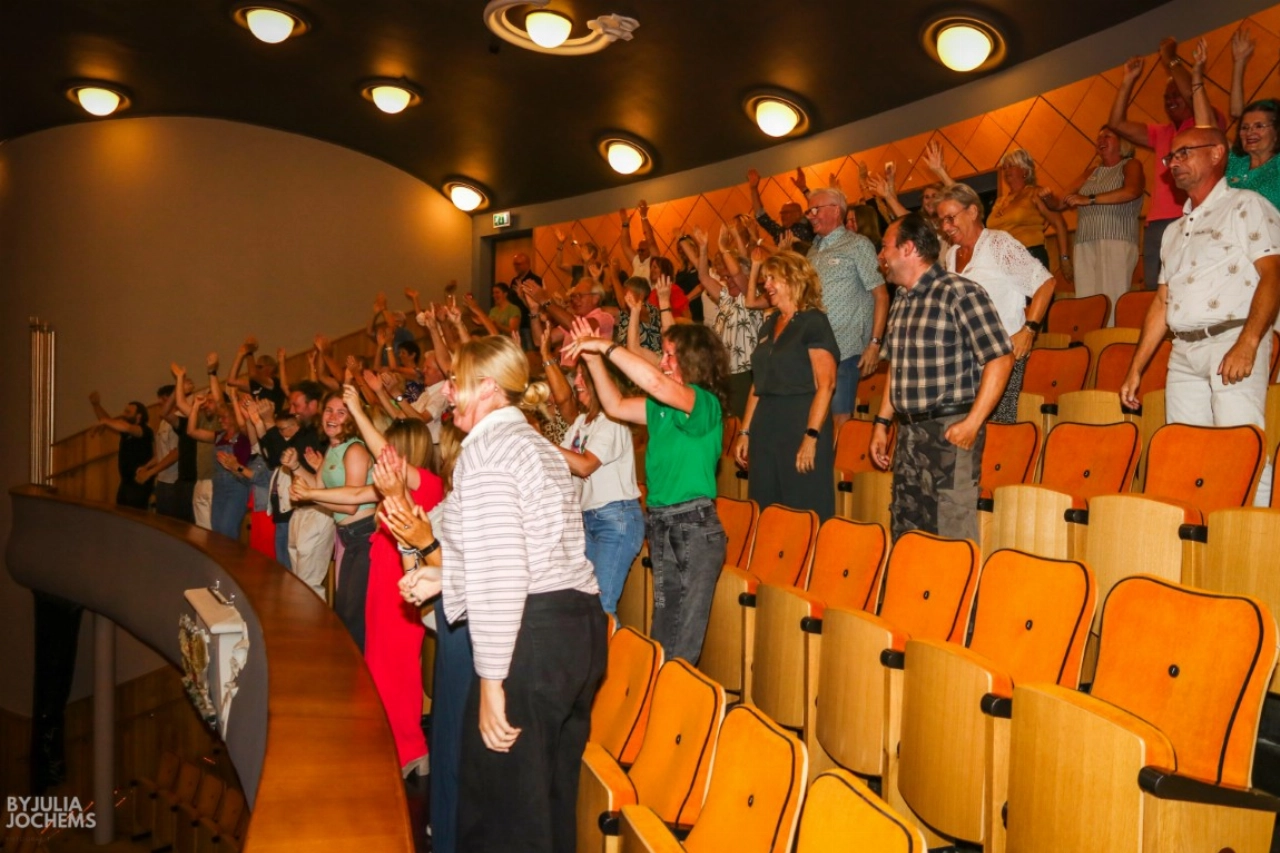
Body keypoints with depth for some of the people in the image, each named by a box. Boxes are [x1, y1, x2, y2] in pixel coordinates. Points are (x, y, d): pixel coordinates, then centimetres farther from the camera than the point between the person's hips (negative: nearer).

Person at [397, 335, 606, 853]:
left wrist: (491, 682, -16)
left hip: (533, 635, -10)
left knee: (502, 807, 3)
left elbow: (500, 573, -18)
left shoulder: (485, 447, -9)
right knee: (552, 797, 20)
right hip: (581, 624, 10)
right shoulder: (537, 444, 20)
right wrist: (444, 580, 23)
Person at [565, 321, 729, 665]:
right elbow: (616, 406, 19)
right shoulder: (663, 405, 12)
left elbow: (655, 381, -29)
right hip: (661, 525, 9)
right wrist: (594, 360, 10)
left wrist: (606, 346, -22)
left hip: (694, 525, -8)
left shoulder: (705, 403, -13)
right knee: (662, 635, 15)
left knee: (681, 645, -3)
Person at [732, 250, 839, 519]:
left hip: (801, 424, -7)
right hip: (766, 427, 7)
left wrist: (811, 437, -21)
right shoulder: (769, 324, 15)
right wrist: (745, 431, 14)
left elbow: (826, 384, -14)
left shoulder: (813, 322, -6)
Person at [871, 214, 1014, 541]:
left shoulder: (959, 293, -11)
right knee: (905, 535, 12)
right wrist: (882, 422, 18)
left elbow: (1000, 358, -14)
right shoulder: (902, 300, 14)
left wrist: (972, 424, -19)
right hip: (908, 432, 8)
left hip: (949, 431, -8)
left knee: (952, 538, -6)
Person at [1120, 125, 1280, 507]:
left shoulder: (1246, 206, 3)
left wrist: (1247, 345, -21)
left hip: (1232, 342, -7)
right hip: (1184, 352, 7)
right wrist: (1135, 369, 17)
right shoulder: (1175, 230, 25)